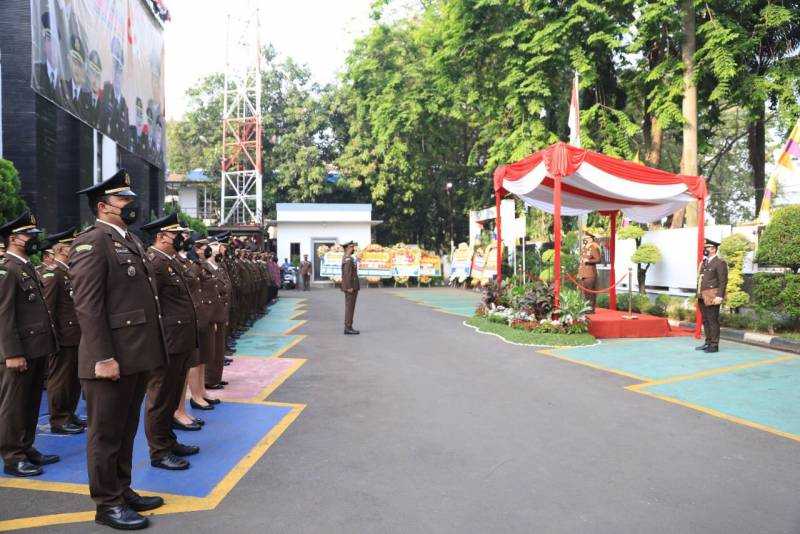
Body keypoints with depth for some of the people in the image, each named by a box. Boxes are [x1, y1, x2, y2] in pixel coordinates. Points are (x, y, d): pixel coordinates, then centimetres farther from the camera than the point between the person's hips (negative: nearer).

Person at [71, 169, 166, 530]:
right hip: (111, 359, -9)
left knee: (126, 430, 19)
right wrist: (103, 358, -21)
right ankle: (107, 504, 18)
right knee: (106, 433, 5)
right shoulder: (91, 242, -12)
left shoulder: (131, 240, 17)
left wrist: (149, 350, 18)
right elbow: (87, 306, -18)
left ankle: (122, 491, 32)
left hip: (136, 356, 9)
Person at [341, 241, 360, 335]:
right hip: (351, 286, -10)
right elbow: (347, 274, -23)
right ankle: (348, 328, -5)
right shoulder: (348, 259, -16)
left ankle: (348, 327, 15)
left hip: (351, 287, 10)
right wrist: (349, 287, -24)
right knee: (350, 307, -7)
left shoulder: (346, 258, 17)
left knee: (350, 307, 11)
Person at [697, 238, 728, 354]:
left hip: (712, 296, -8)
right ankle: (708, 343, 21)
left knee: (713, 320, -4)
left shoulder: (720, 262, -7)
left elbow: (723, 281, -12)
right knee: (705, 320, 13)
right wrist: (699, 294, 16)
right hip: (703, 297, 8)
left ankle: (714, 345, 2)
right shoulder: (704, 262, 18)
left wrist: (719, 296, -18)